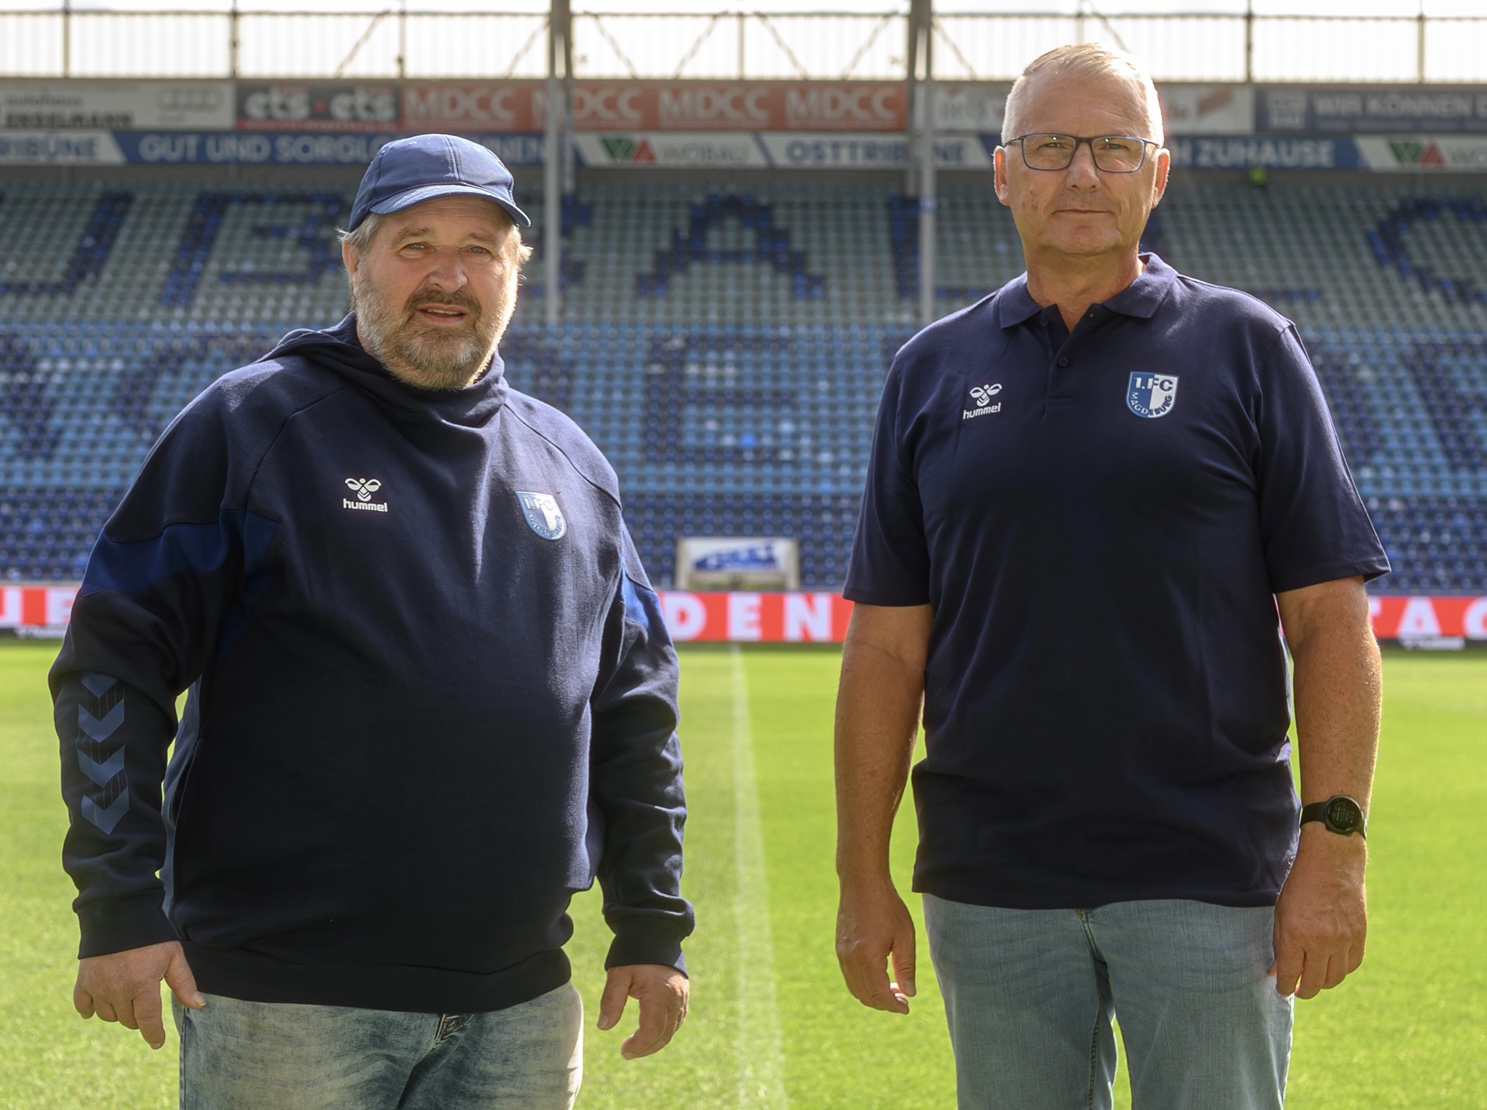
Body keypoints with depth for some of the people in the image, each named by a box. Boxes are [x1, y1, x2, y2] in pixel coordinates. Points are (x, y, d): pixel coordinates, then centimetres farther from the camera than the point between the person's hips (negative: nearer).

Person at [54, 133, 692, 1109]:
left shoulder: (570, 464, 15)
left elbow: (635, 707, 20)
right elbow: (114, 663, -5)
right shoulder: (250, 426, -1)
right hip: (285, 1000, -5)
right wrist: (122, 909, -12)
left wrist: (652, 924, 15)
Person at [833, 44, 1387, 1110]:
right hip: (992, 885, 3)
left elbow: (1332, 621, -1)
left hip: (1206, 874, -2)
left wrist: (1334, 846, -9)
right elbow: (887, 644, 8)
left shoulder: (1246, 349, 3)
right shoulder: (935, 371, 10)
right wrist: (863, 874, 3)